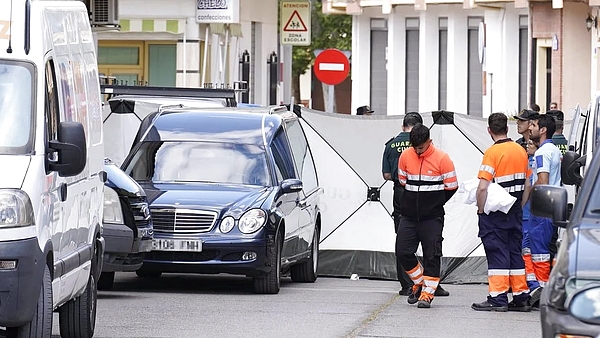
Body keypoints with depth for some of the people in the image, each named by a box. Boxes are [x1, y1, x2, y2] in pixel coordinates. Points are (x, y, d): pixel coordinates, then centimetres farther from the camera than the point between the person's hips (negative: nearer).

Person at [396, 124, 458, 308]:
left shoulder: (442, 158, -9)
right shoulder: (405, 156, 1)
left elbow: (451, 187, -2)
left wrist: (434, 203, 5)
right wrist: (412, 202, 12)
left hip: (432, 218, -4)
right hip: (408, 216, 4)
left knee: (432, 255, -2)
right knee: (402, 252, 0)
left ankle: (427, 293, 5)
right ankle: (419, 282, 22)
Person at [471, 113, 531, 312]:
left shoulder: (493, 152, -15)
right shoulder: (521, 151, 6)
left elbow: (483, 187, -22)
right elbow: (528, 184, 13)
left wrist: (480, 209, -9)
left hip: (495, 213, -6)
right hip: (516, 212, 6)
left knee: (497, 253, -3)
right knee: (515, 253, 12)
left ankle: (497, 299, -4)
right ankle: (521, 297, 13)